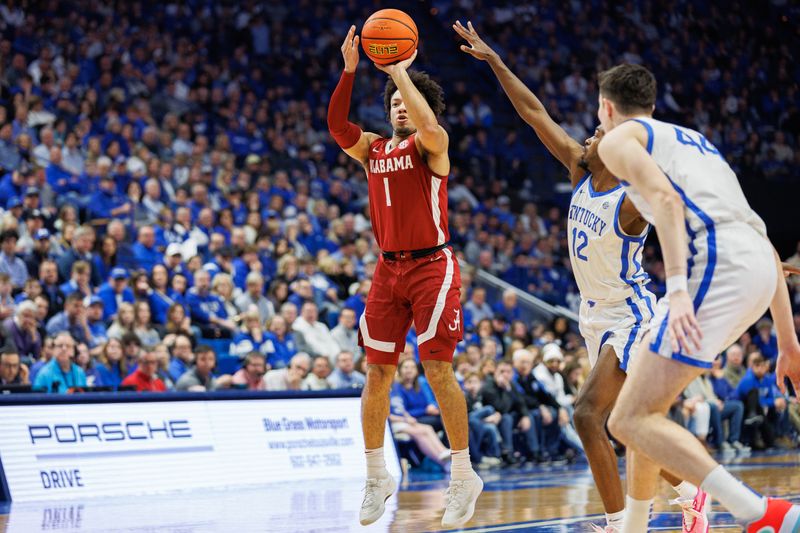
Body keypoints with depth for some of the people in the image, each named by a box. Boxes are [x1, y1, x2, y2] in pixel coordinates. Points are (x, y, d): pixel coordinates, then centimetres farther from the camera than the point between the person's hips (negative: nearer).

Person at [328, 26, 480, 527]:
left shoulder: (431, 143, -2)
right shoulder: (372, 148, 12)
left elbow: (427, 124, -26)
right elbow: (336, 124, -6)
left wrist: (399, 70, -20)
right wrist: (349, 70, -15)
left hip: (432, 266, -5)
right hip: (388, 268, 6)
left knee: (438, 368, -11)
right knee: (377, 373, 5)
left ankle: (464, 477, -2)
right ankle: (377, 476, 17)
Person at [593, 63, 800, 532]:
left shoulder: (618, 139, 14)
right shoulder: (694, 140, 36)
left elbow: (666, 199, -10)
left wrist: (677, 288, -22)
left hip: (715, 262, -8)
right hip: (760, 265, 8)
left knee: (631, 420, -11)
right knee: (648, 397, 27)